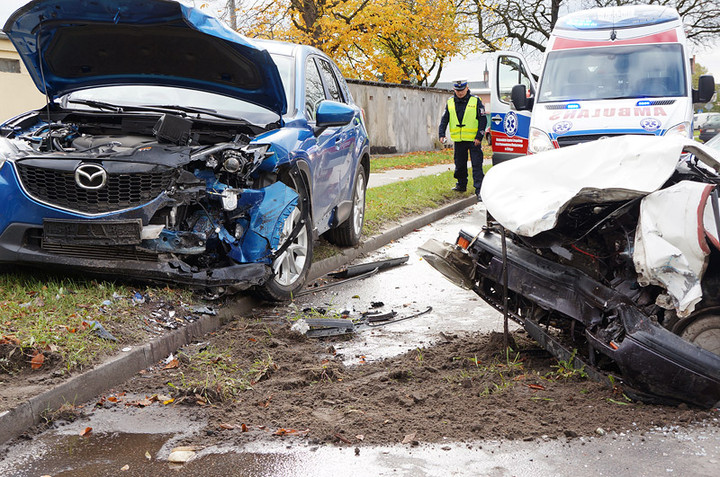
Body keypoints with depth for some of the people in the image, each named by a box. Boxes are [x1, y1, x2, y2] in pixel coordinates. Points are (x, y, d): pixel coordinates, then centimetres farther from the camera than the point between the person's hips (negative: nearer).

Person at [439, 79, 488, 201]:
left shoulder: (476, 101, -2)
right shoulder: (450, 102, 8)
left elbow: (483, 120, -2)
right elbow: (444, 119, 12)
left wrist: (479, 136, -10)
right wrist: (442, 134, 0)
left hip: (473, 140, -4)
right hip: (458, 140, 4)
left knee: (477, 165, -7)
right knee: (459, 164, 14)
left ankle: (479, 190, -9)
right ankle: (461, 185, 32)